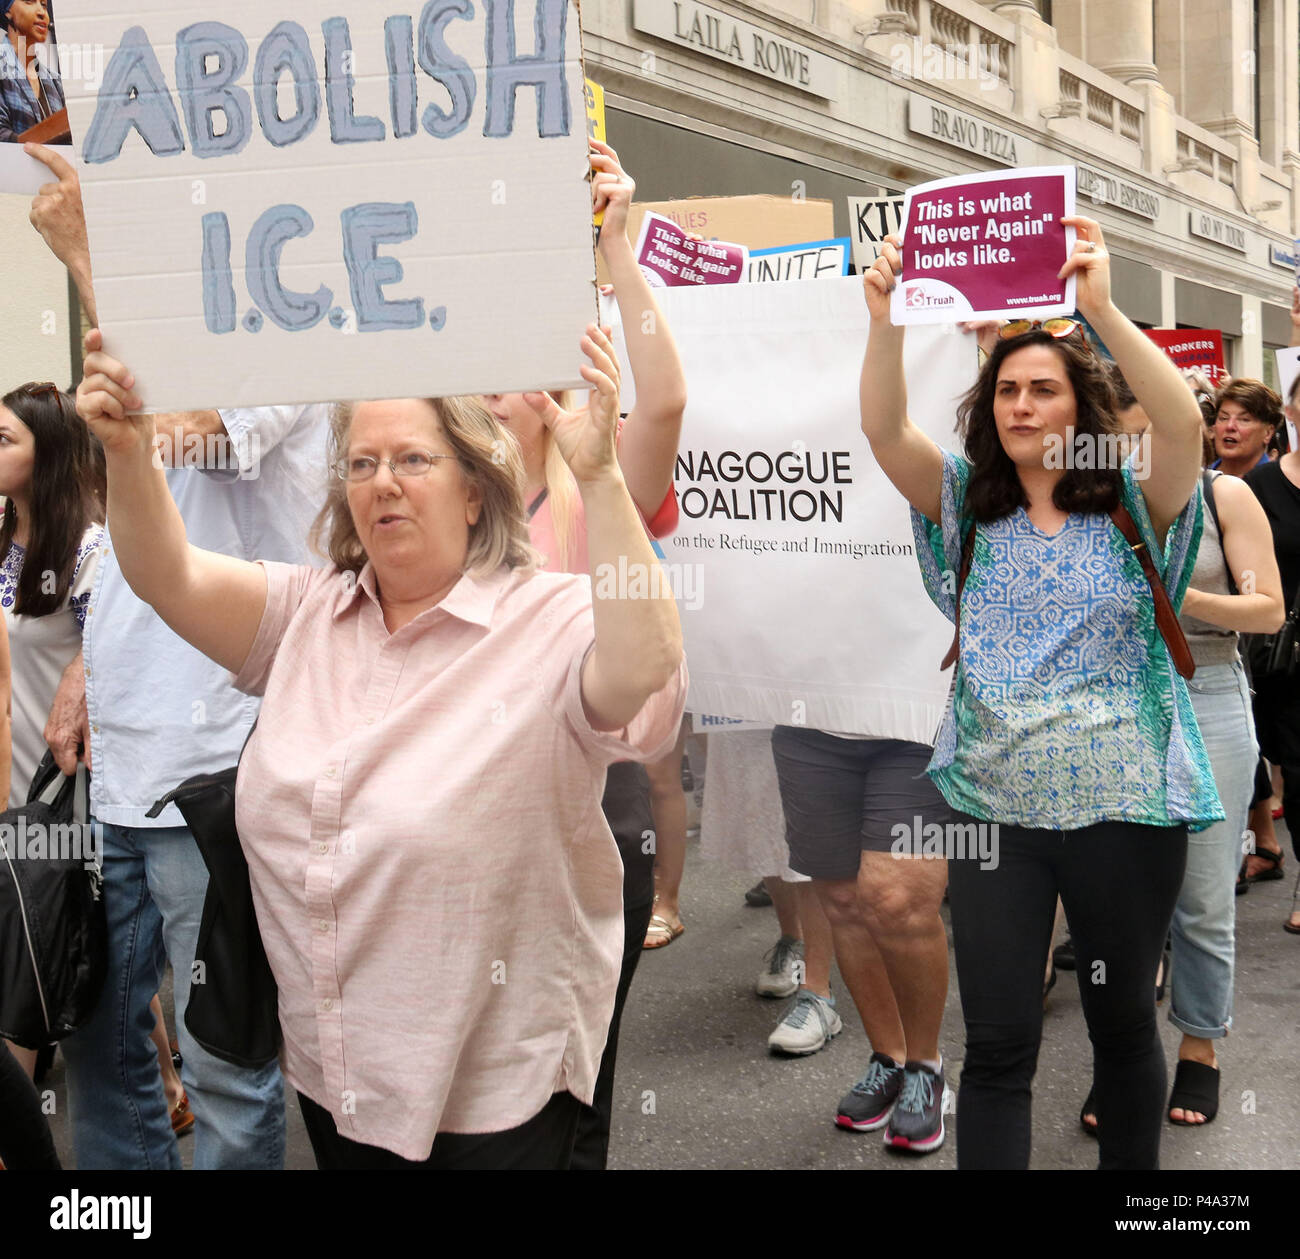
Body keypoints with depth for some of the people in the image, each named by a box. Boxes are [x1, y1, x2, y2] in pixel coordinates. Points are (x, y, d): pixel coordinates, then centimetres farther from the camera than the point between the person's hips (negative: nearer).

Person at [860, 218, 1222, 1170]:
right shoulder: (968, 508, 5)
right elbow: (884, 429, -10)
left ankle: (1133, 1165, 37)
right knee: (997, 1046, 2)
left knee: (1124, 1024, 16)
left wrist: (1100, 309, -30)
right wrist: (887, 319, -25)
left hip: (1125, 806, -1)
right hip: (994, 807, 1)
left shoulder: (1134, 509, -1)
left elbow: (1184, 422, -20)